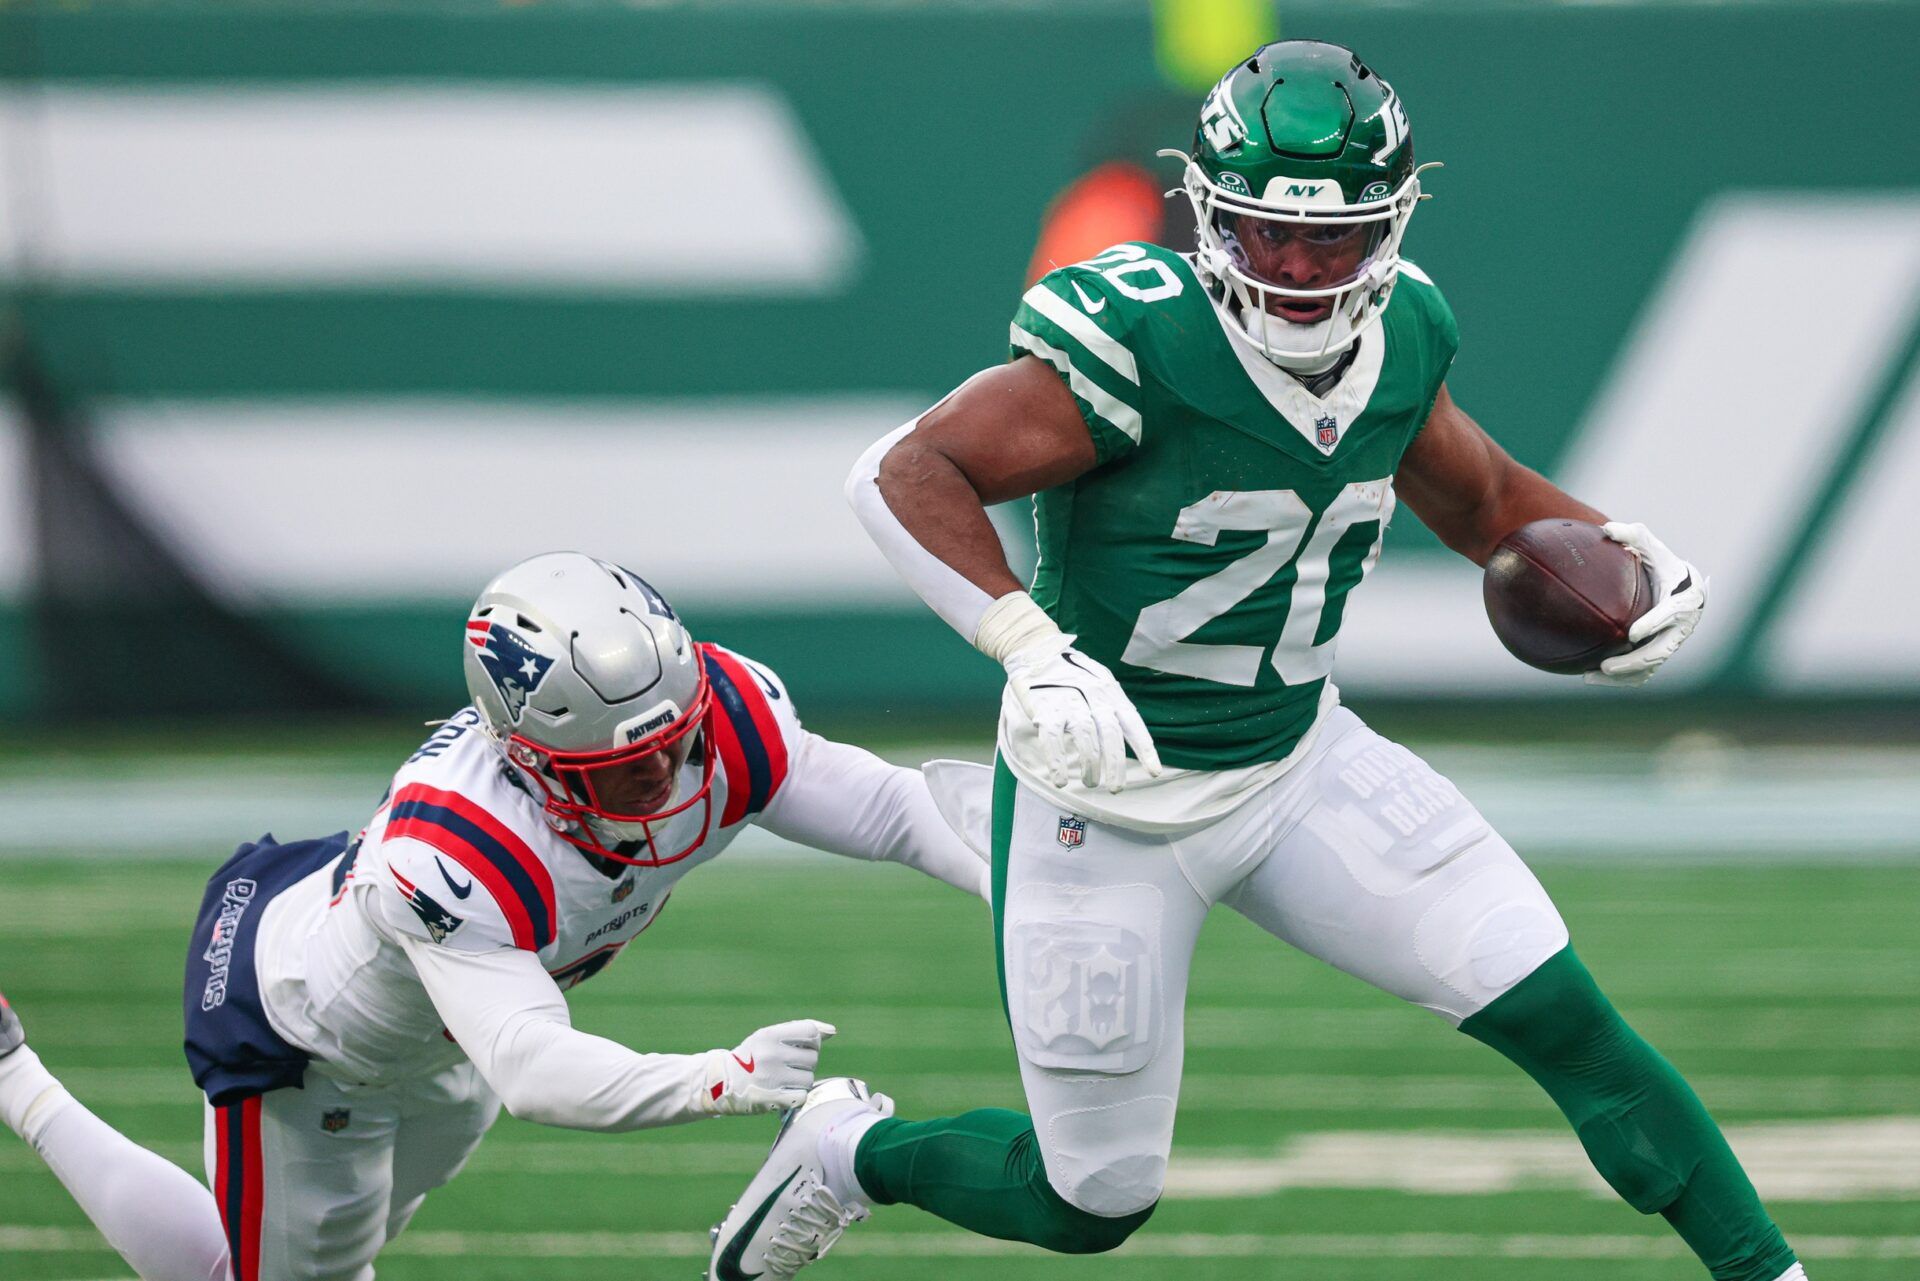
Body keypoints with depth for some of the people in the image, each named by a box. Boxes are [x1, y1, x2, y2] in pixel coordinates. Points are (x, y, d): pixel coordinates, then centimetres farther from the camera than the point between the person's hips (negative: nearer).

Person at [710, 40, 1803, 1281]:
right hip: (1112, 794, -5)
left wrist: (1629, 559, -3)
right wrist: (1031, 649, -43)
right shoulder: (1145, 345, -25)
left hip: (1300, 762, 5)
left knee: (1563, 1020, -8)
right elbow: (908, 472, -29)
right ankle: (854, 1150, 36)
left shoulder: (1401, 336, -4)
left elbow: (1482, 498, 16)